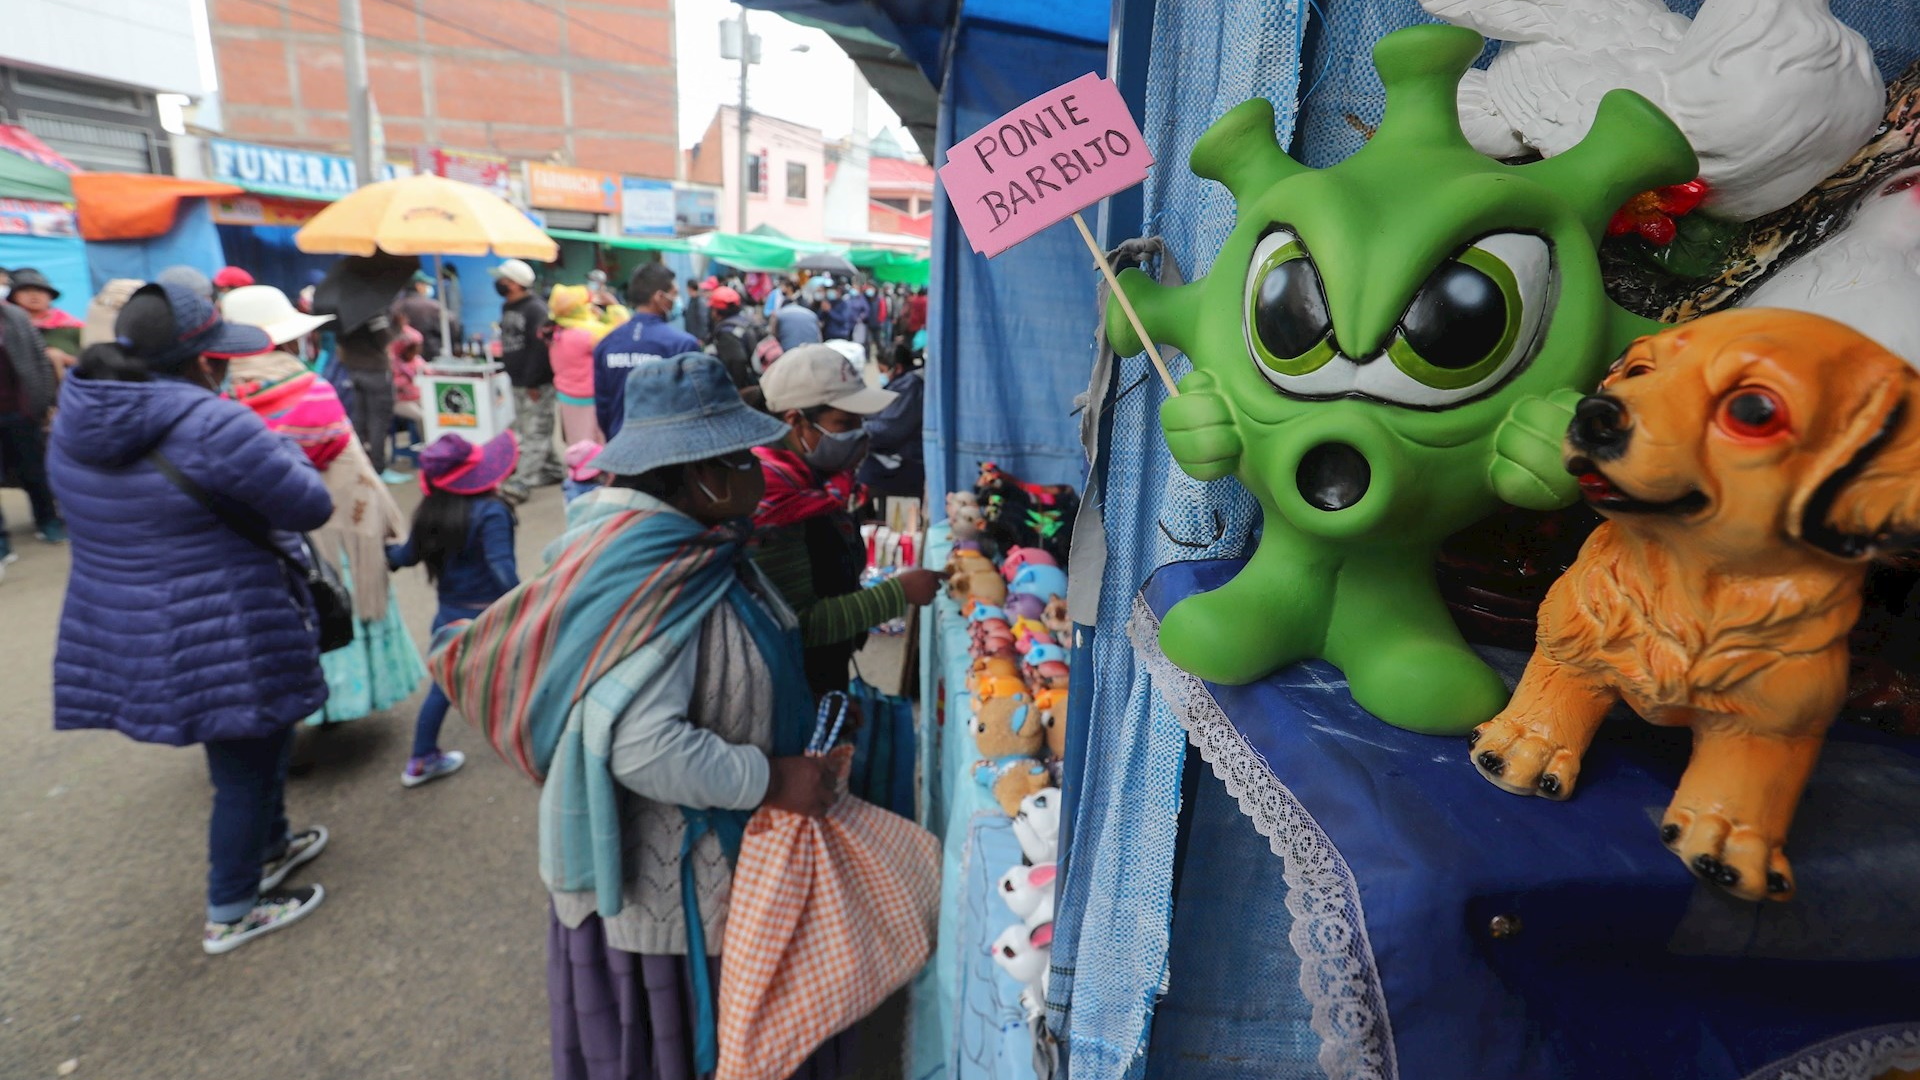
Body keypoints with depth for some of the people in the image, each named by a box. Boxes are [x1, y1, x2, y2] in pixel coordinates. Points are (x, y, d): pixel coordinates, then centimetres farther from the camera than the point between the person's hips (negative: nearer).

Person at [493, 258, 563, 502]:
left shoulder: (536, 309, -15)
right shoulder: (507, 309, 15)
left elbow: (540, 348, -21)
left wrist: (532, 382, -23)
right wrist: (510, 373, 18)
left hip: (537, 384, -10)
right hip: (518, 382, 10)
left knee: (534, 433, -7)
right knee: (526, 430, 15)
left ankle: (520, 483, -11)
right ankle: (553, 470, 26)